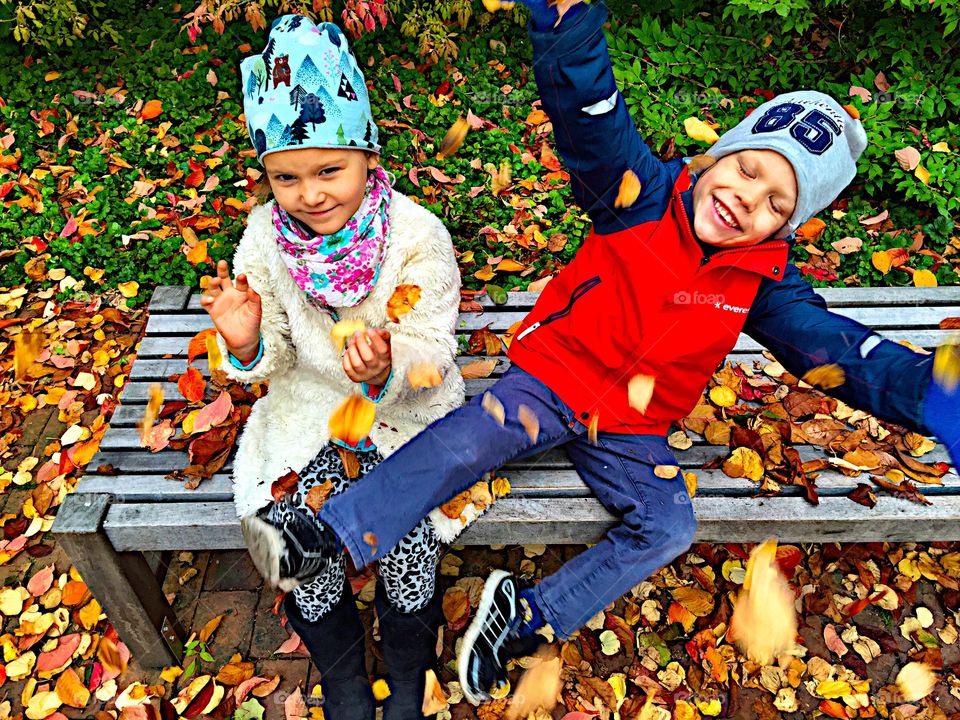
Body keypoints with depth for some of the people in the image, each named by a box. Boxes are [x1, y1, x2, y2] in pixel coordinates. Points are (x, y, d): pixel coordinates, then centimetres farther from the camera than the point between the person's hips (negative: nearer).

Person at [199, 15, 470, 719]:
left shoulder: (418, 235, -16)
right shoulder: (267, 235, -7)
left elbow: (432, 353, -15)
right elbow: (276, 358, -1)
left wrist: (388, 368, -37)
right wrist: (248, 346, -24)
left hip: (409, 409, -2)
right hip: (312, 410, 3)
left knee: (406, 537, -18)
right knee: (299, 546, -13)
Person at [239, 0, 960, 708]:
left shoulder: (763, 281, -2)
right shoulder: (645, 192, -11)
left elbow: (834, 343, -10)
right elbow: (586, 108, -24)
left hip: (633, 431, 3)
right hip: (552, 376, -2)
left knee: (668, 526, -16)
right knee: (465, 443, -26)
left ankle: (528, 616, -5)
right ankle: (328, 538, -18)